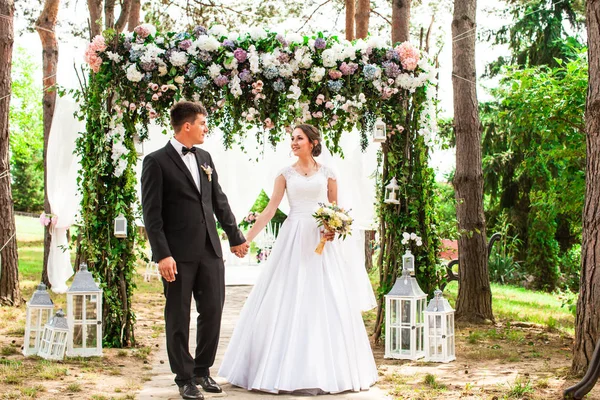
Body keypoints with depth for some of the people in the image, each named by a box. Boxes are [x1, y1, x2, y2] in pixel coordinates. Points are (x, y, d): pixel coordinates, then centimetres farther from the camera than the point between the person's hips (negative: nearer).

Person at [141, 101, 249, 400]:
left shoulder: (205, 159, 13)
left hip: (210, 249, 6)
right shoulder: (156, 161, -7)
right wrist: (162, 254, -17)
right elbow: (151, 213, -11)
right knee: (178, 317, 5)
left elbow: (219, 201, 19)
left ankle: (202, 370, 25)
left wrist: (235, 237, 20)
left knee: (213, 311, 8)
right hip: (178, 253, -6)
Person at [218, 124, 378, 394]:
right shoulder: (286, 174, 6)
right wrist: (246, 239, -5)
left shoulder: (327, 174, 6)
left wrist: (333, 229, -12)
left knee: (324, 302, 0)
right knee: (286, 301, -1)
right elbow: (270, 210, 2)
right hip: (292, 241, 0)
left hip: (321, 241, 0)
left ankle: (325, 368, 10)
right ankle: (287, 368, 8)